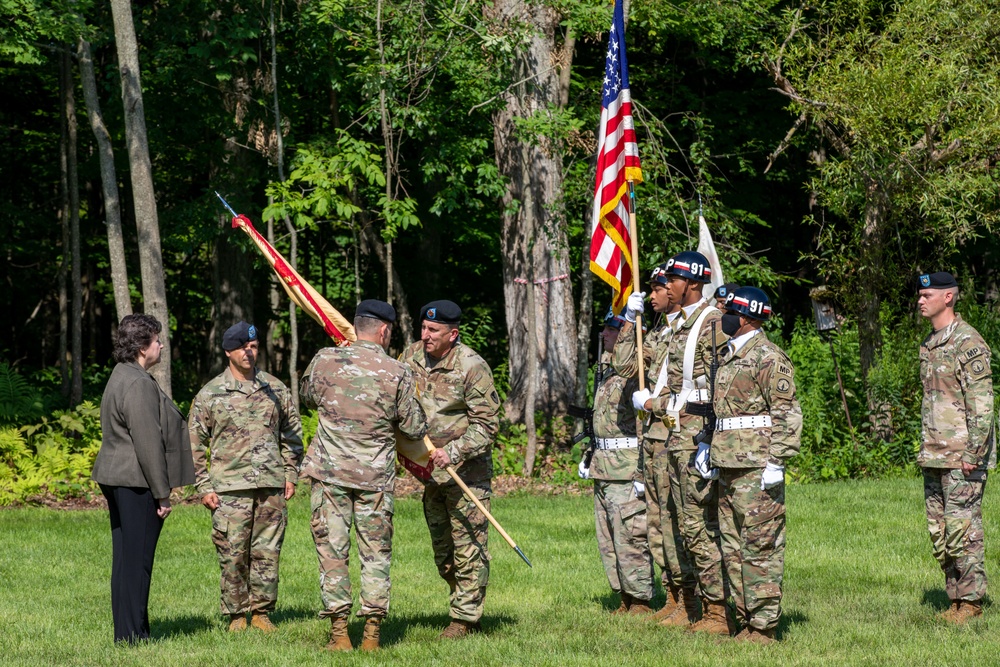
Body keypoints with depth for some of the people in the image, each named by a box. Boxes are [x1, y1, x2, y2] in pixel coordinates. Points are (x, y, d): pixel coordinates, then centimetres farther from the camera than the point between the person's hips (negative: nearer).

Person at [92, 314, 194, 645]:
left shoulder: (121, 377, 16)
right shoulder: (139, 384, -17)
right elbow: (148, 442, -20)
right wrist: (162, 492, -15)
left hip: (117, 480, 11)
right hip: (136, 481, -11)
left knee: (126, 557, 13)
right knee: (136, 558, -6)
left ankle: (127, 632, 18)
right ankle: (132, 634, -3)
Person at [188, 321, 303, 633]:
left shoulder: (276, 389, 10)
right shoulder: (210, 394, 1)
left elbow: (292, 433, 18)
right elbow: (195, 443, 4)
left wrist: (290, 475, 11)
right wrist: (204, 487, -2)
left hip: (271, 487, 2)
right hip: (230, 488, -2)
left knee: (267, 552, 4)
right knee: (233, 555, -2)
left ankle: (261, 612, 14)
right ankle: (236, 615, 8)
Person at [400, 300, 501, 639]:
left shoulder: (472, 367, -14)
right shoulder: (412, 356, 5)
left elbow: (487, 423, -13)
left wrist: (453, 452, -22)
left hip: (466, 470, -7)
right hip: (430, 471, 7)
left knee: (469, 546, -6)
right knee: (442, 550, 14)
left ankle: (465, 617, 0)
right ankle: (464, 602, 27)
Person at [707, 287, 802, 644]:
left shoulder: (768, 358, -11)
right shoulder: (729, 356, 18)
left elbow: (787, 413, -15)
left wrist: (777, 462, -20)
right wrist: (707, 445, 17)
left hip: (756, 468, -10)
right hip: (728, 467, 10)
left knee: (760, 548, -7)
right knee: (733, 550, 11)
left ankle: (763, 628, -5)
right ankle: (746, 623, 17)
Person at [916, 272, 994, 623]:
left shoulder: (969, 343, -12)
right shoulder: (929, 344, 15)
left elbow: (982, 403, -16)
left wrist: (973, 453, -19)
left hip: (962, 457, -9)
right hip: (934, 455, 9)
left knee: (962, 527, -7)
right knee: (939, 529, 9)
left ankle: (971, 600, -1)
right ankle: (955, 597, 15)